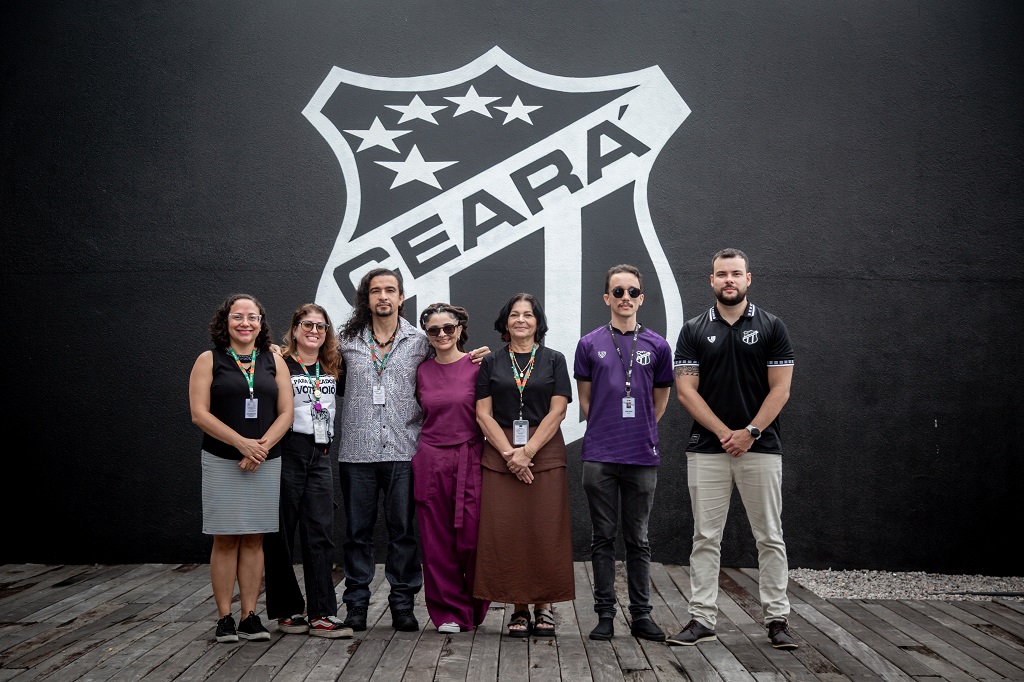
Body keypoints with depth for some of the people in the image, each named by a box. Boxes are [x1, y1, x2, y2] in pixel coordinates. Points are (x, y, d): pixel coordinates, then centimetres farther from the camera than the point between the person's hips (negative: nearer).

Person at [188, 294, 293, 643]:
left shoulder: (274, 361, 9)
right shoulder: (209, 361, 2)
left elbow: (286, 413, 5)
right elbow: (199, 413, -7)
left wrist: (262, 445, -12)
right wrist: (242, 443, -16)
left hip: (266, 463, 2)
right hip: (222, 463, -2)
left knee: (254, 538, 5)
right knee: (226, 538, -1)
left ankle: (250, 616, 11)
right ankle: (224, 618, 6)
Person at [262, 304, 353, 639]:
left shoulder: (332, 369, 15)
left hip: (319, 457, 5)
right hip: (286, 453, -5)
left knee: (321, 534, 0)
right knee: (281, 534, 2)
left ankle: (321, 614, 0)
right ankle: (287, 611, 13)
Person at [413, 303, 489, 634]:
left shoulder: (478, 366, -1)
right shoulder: (422, 371, 9)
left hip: (471, 460, -3)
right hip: (431, 462, 3)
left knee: (472, 538, -3)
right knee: (437, 541, 4)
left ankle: (475, 609, 18)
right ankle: (450, 612, 15)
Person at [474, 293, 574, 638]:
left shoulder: (554, 360, 7)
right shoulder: (491, 363, 11)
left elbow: (557, 411, -1)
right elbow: (483, 413, 3)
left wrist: (527, 451, -12)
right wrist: (509, 453, -10)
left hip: (545, 454, -1)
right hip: (500, 456, 1)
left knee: (545, 531, -4)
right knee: (506, 531, -3)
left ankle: (543, 607, 6)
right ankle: (519, 608, 6)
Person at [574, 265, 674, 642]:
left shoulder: (657, 346, 6)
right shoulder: (590, 344, 4)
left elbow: (660, 400, 15)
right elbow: (585, 399, 11)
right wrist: (606, 432, 10)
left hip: (642, 456, 1)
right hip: (600, 456, 0)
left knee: (638, 539, 8)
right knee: (603, 537, 5)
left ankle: (641, 614, 14)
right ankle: (605, 614, 12)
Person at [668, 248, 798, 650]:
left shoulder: (771, 327, 3)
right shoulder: (694, 331, 5)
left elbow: (780, 390, -2)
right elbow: (686, 390, -2)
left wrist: (750, 432, -12)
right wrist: (724, 432, -11)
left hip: (761, 448, -1)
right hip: (707, 450, 1)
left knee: (769, 538, 3)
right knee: (705, 538, 4)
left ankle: (777, 620, 10)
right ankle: (702, 619, 9)